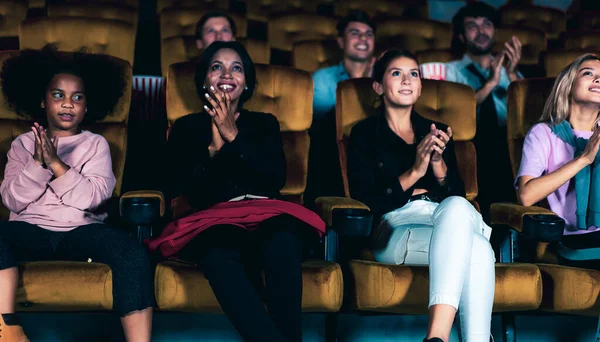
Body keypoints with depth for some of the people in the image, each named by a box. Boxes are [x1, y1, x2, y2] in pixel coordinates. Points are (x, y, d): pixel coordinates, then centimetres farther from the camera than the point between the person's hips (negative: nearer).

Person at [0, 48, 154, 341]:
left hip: (82, 230, -1)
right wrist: (38, 164, -13)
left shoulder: (95, 144, 11)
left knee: (133, 252, -31)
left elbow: (92, 197, -6)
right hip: (32, 229, 1)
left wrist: (56, 163, -14)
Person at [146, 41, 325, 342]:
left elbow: (276, 178, 4)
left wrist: (234, 136, -2)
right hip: (213, 223, -1)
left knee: (283, 243, -38)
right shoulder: (186, 127, 20)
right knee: (218, 256, -40)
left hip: (265, 217, 1)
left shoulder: (264, 123, 23)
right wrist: (214, 147, -5)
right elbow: (178, 189, 5)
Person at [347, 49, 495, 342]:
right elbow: (365, 199, 0)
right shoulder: (365, 133, 14)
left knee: (457, 207, -39)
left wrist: (438, 163, -6)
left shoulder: (437, 131, 24)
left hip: (445, 219, 3)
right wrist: (415, 173, -11)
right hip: (395, 227, -3)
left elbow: (458, 194, 15)